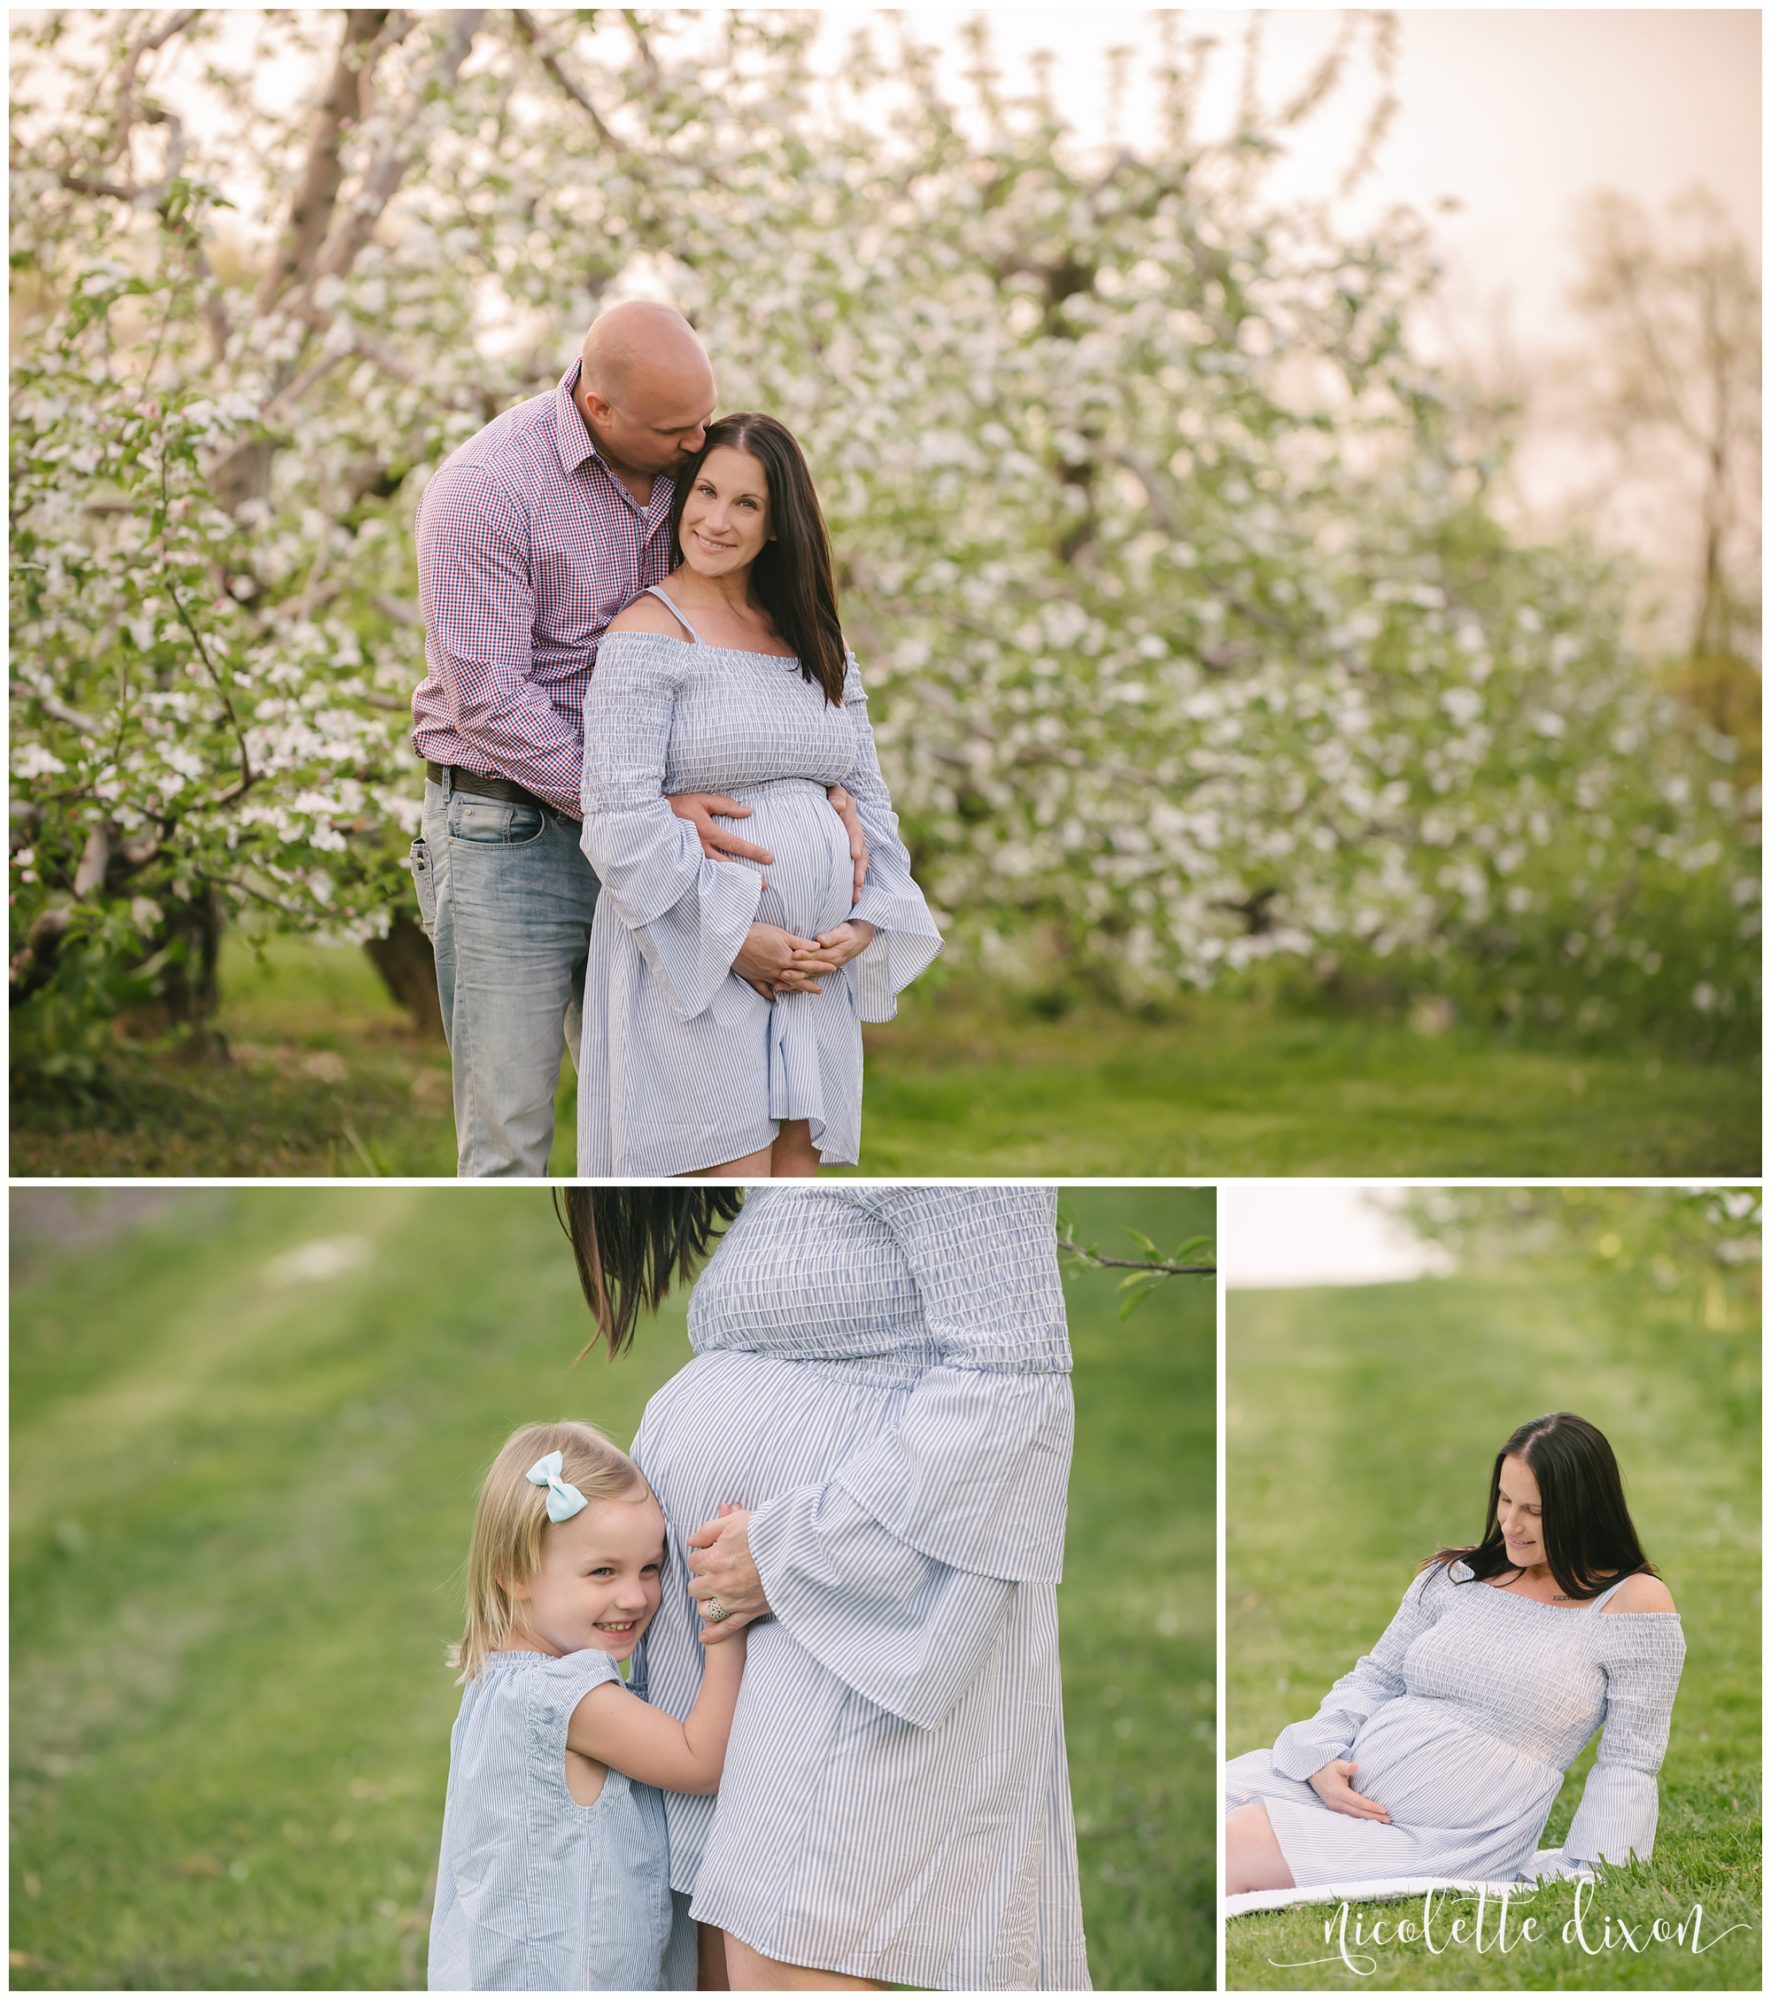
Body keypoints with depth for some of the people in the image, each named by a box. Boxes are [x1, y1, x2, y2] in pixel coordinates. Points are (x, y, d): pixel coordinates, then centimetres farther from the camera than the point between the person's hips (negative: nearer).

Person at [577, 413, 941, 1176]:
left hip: (813, 963, 6)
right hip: (694, 957, -6)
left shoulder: (816, 644, 16)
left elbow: (866, 792, 17)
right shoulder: (649, 634, -5)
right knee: (734, 1187, -12)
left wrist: (864, 923, 0)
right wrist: (733, 935, -17)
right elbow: (623, 816, -14)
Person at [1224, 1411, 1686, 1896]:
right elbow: (1374, 1679, 17)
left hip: (1450, 1840, -5)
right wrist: (1320, 1757, -2)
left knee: (1235, 1852, -25)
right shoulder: (1455, 1576, 12)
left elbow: (1625, 1764, -3)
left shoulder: (1633, 1602, -2)